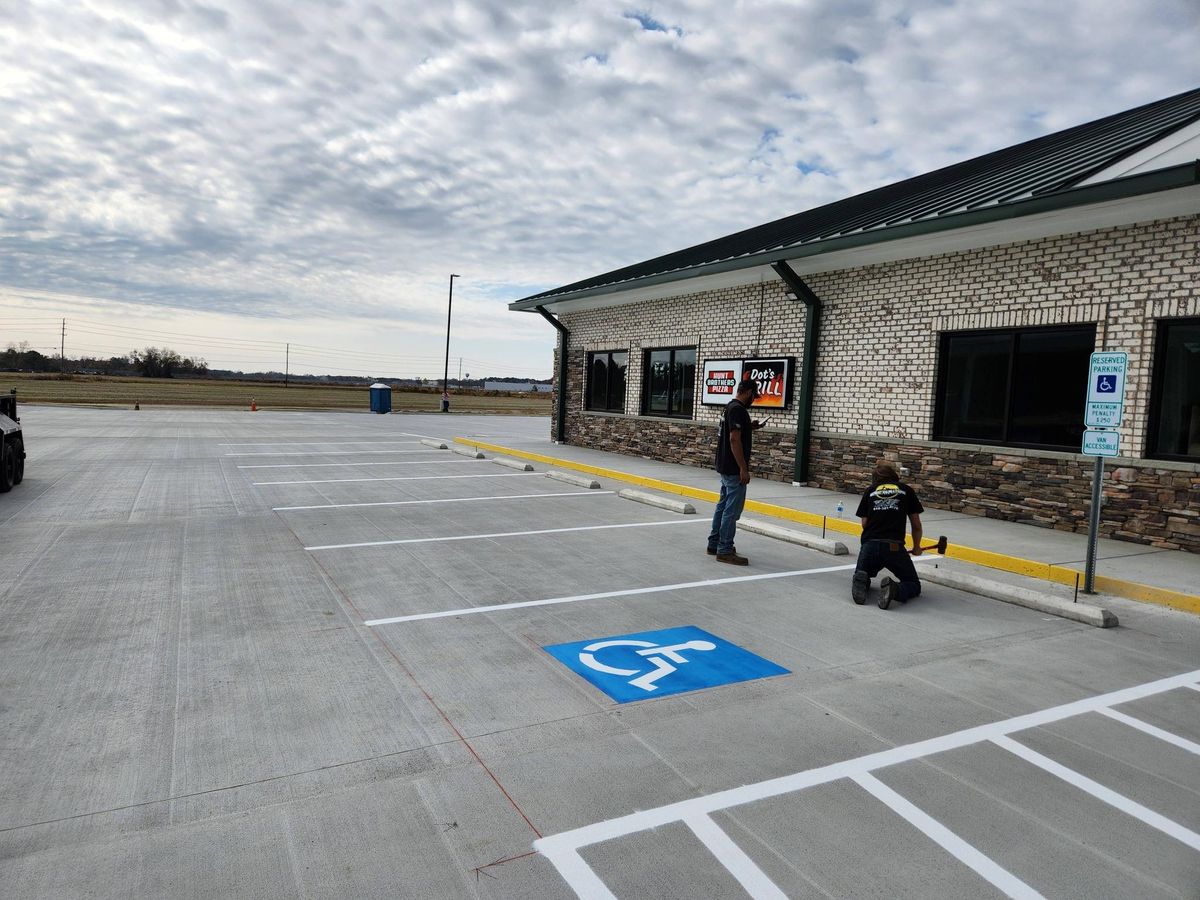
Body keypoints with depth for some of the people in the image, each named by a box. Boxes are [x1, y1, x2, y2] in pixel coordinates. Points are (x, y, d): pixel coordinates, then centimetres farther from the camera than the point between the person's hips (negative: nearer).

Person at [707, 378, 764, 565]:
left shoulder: (730, 407, 14)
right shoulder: (738, 410, -17)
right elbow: (734, 440, -24)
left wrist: (749, 427, 15)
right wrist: (743, 469, -22)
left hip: (725, 467, 11)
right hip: (734, 469, -11)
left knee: (723, 506, 16)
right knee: (732, 509, -6)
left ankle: (714, 544, 22)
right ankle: (725, 551, -2)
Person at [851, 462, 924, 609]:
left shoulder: (870, 491, 16)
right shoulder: (906, 490, 14)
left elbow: (864, 523, 10)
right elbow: (916, 525, 17)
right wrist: (916, 548, 34)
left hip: (869, 545, 2)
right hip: (894, 547, -2)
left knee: (862, 575, 27)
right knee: (914, 585, 16)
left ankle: (860, 582, -10)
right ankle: (894, 589, -19)